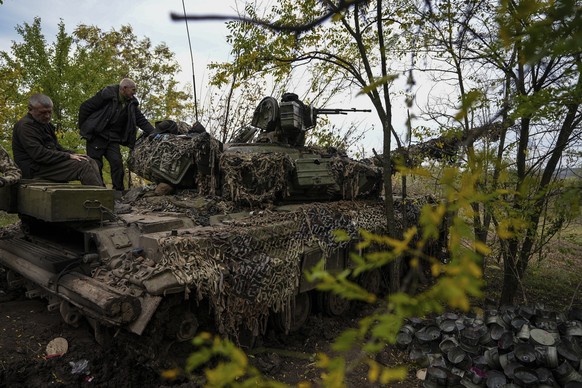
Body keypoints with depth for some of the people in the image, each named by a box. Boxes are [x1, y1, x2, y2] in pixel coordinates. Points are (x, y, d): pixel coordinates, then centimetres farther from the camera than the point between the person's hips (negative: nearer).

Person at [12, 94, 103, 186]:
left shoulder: (45, 124, 21)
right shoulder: (25, 126, -11)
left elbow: (56, 147, 24)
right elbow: (39, 154, -22)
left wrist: (72, 154, 4)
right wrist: (68, 156, -19)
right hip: (35, 169, -9)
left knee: (91, 162, -6)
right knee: (83, 166, -24)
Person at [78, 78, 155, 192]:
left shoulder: (131, 103, 6)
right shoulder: (107, 94, -10)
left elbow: (141, 120, 3)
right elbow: (84, 108, -5)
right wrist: (83, 128, -2)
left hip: (113, 139, 4)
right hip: (97, 135, -4)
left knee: (117, 163, -6)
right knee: (96, 165, -3)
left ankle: (119, 192, 0)